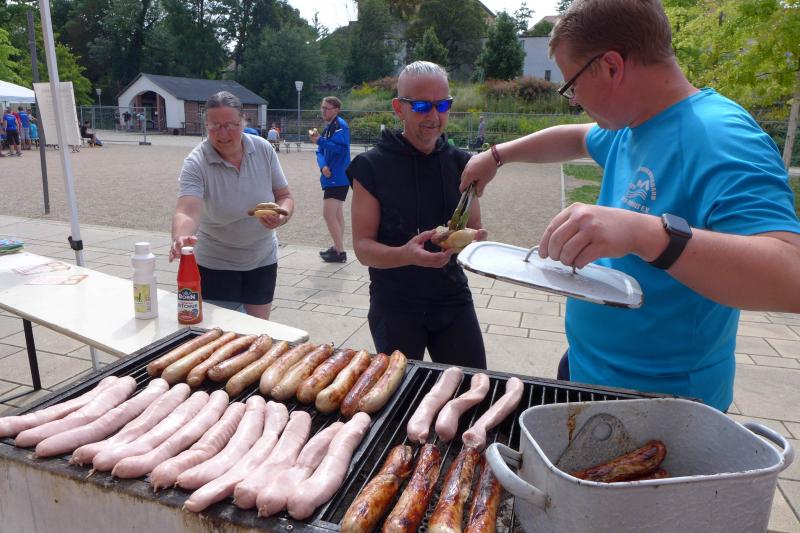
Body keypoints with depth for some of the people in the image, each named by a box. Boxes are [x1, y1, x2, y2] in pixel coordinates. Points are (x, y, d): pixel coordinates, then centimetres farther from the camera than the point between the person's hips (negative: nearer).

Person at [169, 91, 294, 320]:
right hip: (216, 266, -2)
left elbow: (285, 196, -2)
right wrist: (180, 238, -54)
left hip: (263, 260, 3)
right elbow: (187, 212, -32)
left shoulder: (264, 150, -9)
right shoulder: (196, 163, -18)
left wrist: (282, 215, -24)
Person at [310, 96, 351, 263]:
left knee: (328, 214, -12)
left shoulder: (340, 125, -11)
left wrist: (320, 140, -26)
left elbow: (341, 149, -23)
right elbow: (321, 152, 10)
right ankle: (337, 248, 25)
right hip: (332, 176, 10)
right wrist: (323, 166, -9)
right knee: (337, 214, 15)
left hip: (338, 177, -10)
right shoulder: (328, 127, 16)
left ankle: (340, 252, -6)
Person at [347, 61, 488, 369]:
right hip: (395, 306, -3)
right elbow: (363, 248, -11)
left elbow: (475, 227, 7)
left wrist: (473, 238, -17)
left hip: (453, 299, 3)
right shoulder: (371, 167, -9)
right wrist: (405, 255, -32)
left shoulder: (461, 164, 2)